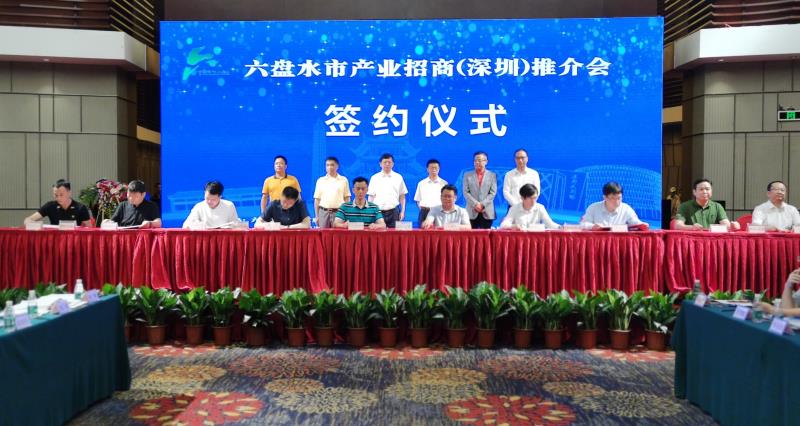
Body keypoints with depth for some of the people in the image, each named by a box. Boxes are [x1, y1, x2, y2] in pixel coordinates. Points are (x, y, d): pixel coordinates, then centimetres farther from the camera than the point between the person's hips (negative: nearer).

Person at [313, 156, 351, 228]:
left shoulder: (343, 180, 6)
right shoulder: (320, 180, 9)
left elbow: (347, 198, 7)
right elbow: (317, 199, 10)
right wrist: (317, 216, 5)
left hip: (338, 212, -1)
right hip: (323, 212, 1)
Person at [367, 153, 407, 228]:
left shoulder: (398, 177, 7)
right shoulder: (374, 178, 7)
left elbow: (402, 196, 10)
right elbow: (371, 196, 8)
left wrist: (402, 211, 4)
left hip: (393, 211, 0)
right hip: (378, 212, 0)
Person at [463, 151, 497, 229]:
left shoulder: (492, 175, 10)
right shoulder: (467, 175, 12)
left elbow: (493, 193, 2)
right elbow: (466, 192, 3)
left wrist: (482, 204, -10)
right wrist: (475, 204, -10)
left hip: (487, 212, 0)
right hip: (472, 212, 0)